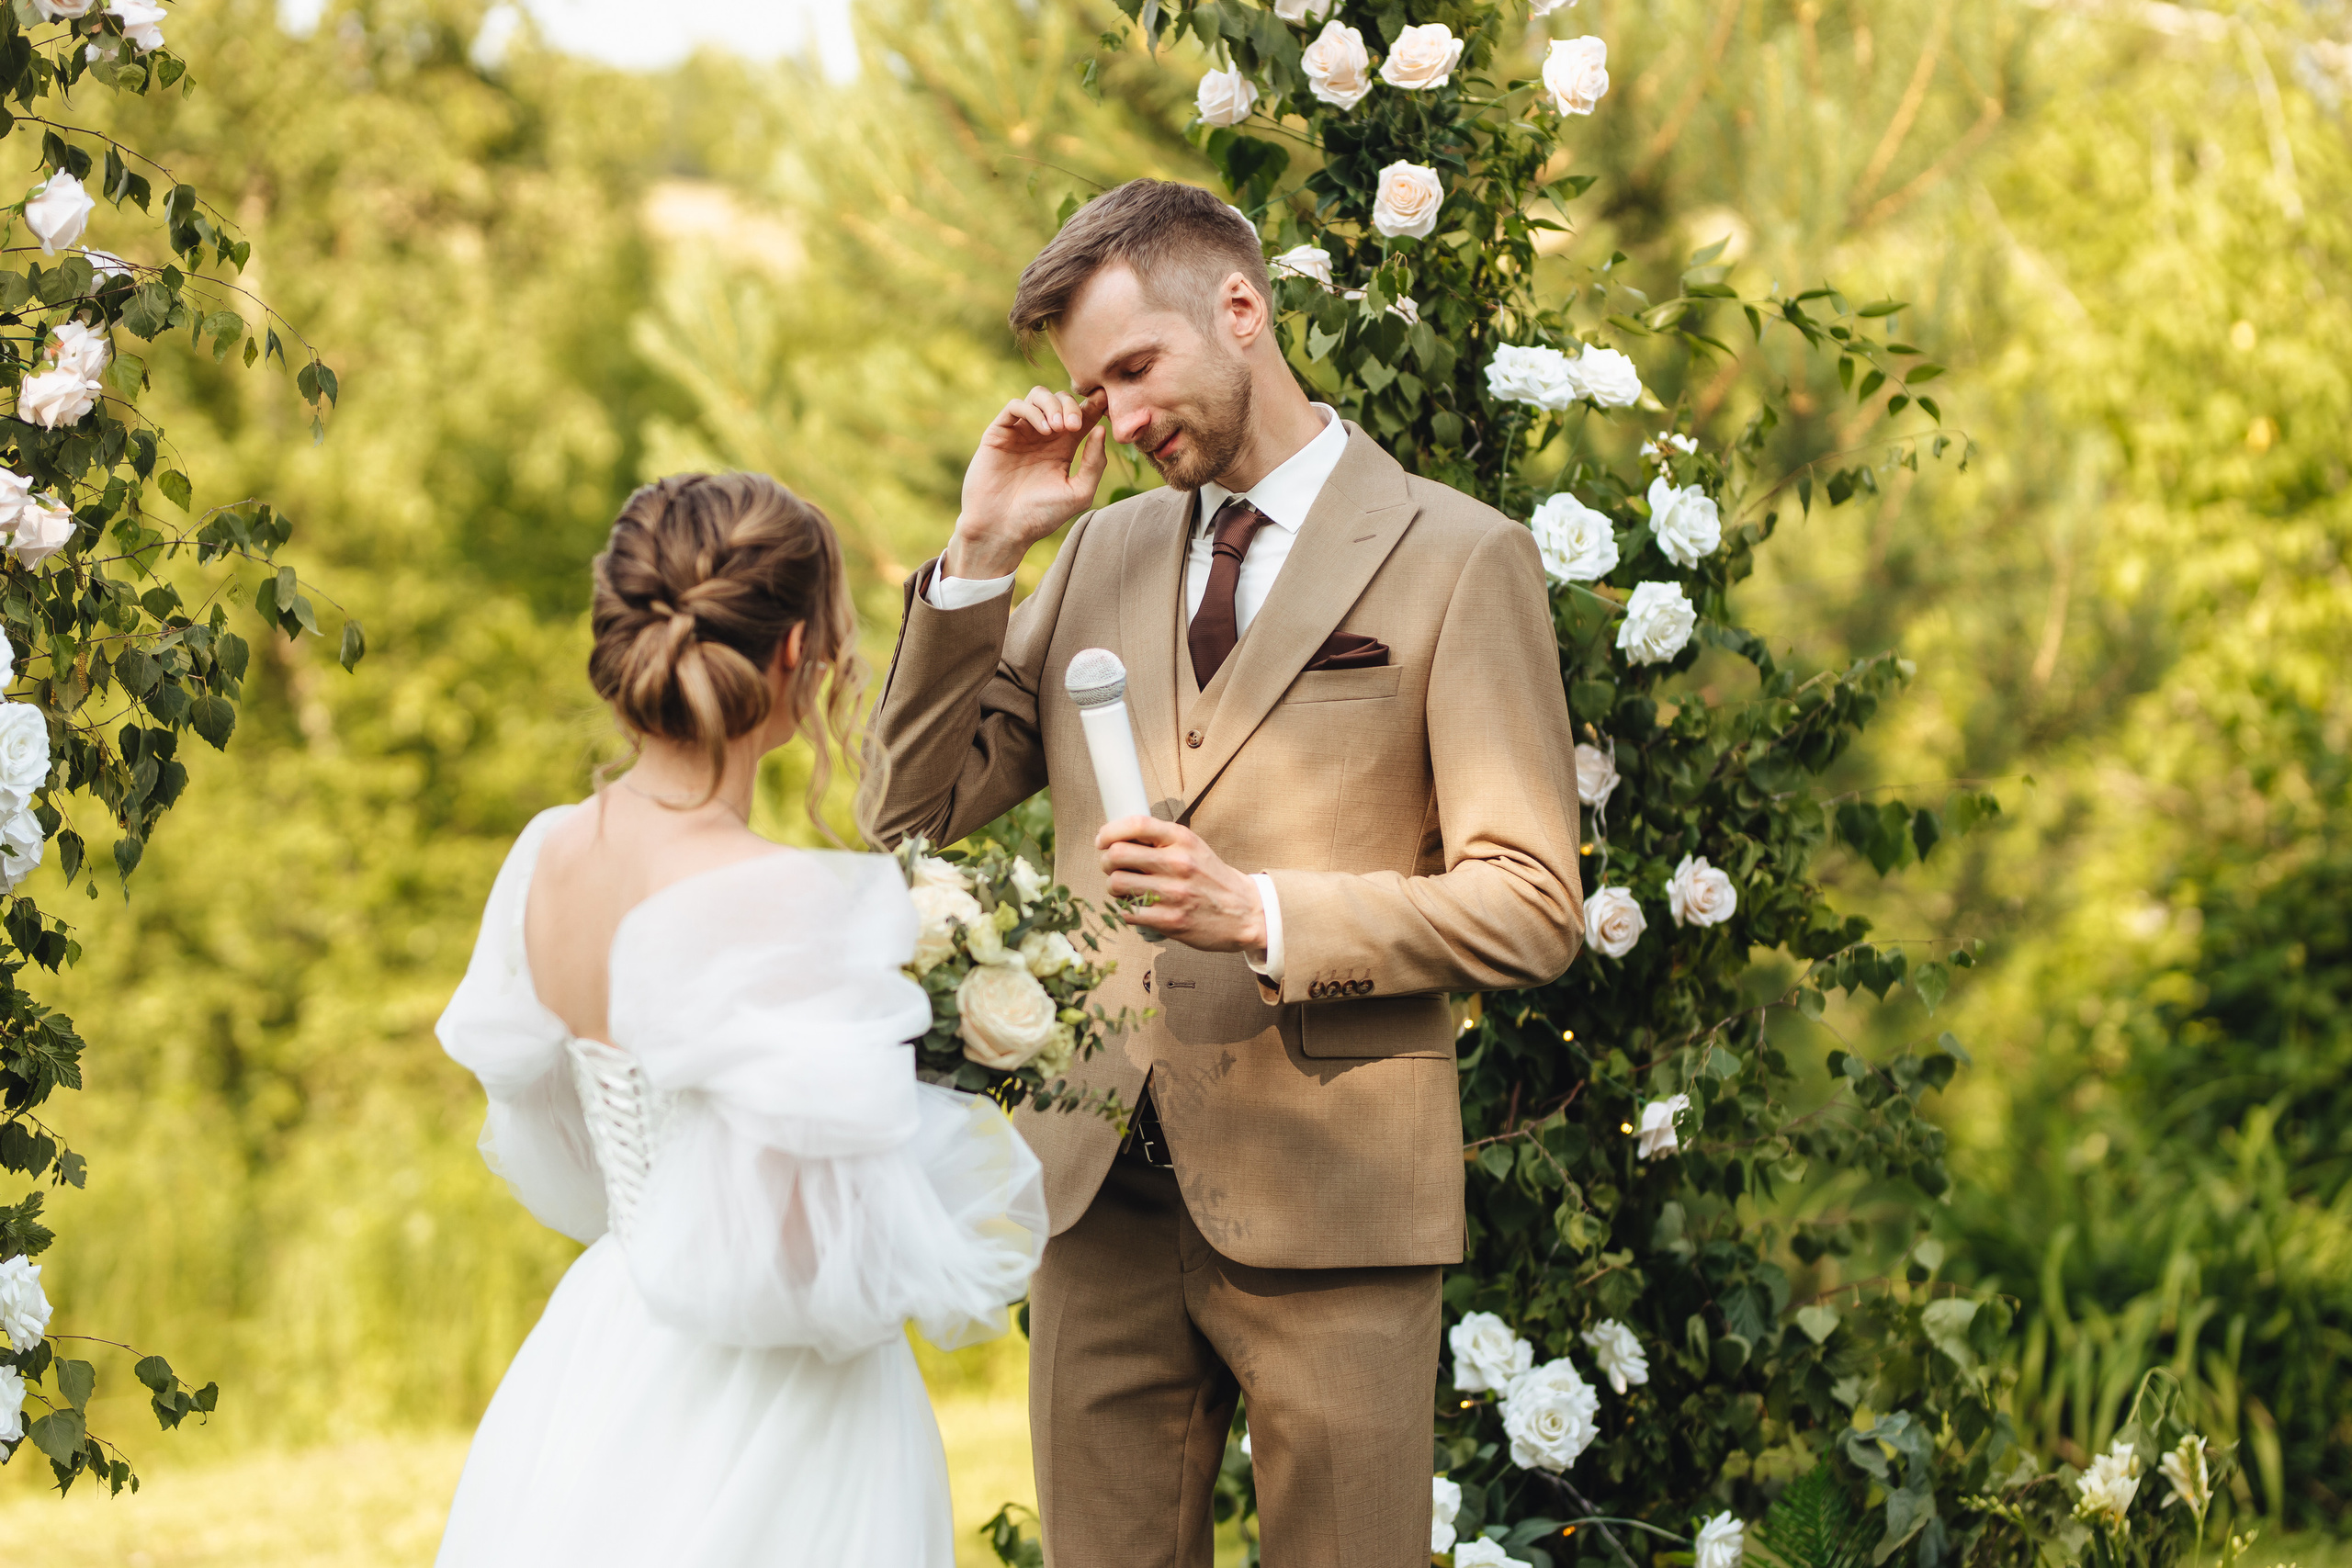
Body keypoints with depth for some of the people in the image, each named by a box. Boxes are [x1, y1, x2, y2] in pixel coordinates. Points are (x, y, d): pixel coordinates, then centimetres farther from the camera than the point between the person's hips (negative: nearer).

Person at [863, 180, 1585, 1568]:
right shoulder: (1103, 550, 15)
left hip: (1325, 1196, -5)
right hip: (1100, 1189, 5)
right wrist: (982, 550, 3)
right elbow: (920, 811, 13)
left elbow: (1532, 908, -6)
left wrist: (1263, 916, -19)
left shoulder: (1460, 560, -2)